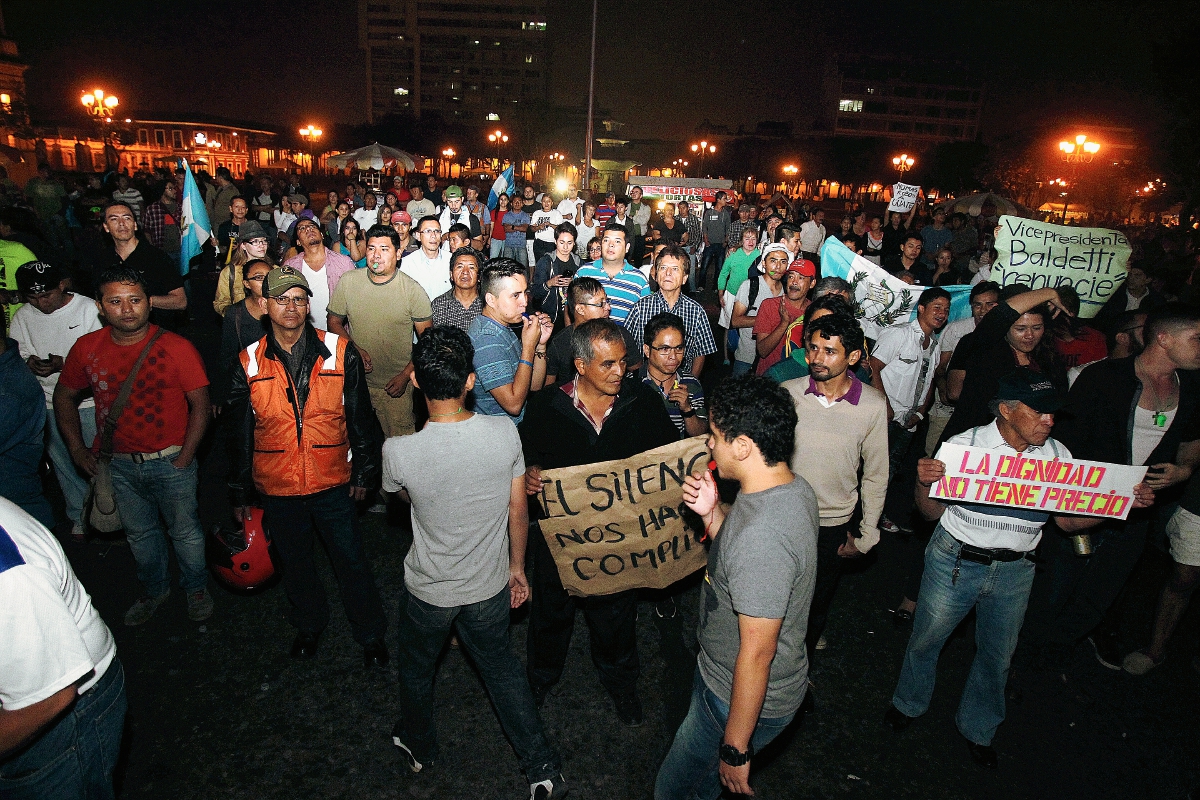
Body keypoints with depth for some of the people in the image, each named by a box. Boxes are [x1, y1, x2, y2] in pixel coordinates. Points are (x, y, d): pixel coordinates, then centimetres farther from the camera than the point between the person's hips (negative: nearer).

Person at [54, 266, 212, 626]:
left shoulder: (176, 348, -15)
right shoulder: (86, 348, -4)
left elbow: (200, 404, -11)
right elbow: (64, 396, 11)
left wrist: (184, 458, -13)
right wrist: (77, 448, 5)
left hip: (170, 463, -3)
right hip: (119, 465, 4)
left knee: (185, 531, 12)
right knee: (139, 534, 21)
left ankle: (196, 588, 37)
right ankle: (155, 589, 45)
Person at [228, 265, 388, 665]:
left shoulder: (340, 352, -8)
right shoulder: (249, 362, -3)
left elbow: (360, 417, -1)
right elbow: (241, 432, 5)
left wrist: (363, 471, 0)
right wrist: (239, 490, 8)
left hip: (332, 481, -2)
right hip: (277, 485, 2)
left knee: (351, 560, 9)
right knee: (294, 560, 20)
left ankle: (371, 633, 30)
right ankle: (309, 623, 46)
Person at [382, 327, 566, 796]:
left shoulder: (398, 451, -27)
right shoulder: (505, 434, -23)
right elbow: (518, 512, -9)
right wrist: (516, 567, 7)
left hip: (428, 591, -1)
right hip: (490, 586, 2)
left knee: (417, 669, 29)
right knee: (501, 668, 27)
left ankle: (419, 748, 55)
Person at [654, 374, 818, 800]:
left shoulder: (762, 536, -37)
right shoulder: (793, 487, -6)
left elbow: (757, 651, -29)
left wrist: (735, 748, -18)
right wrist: (711, 512, -10)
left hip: (747, 698, -9)